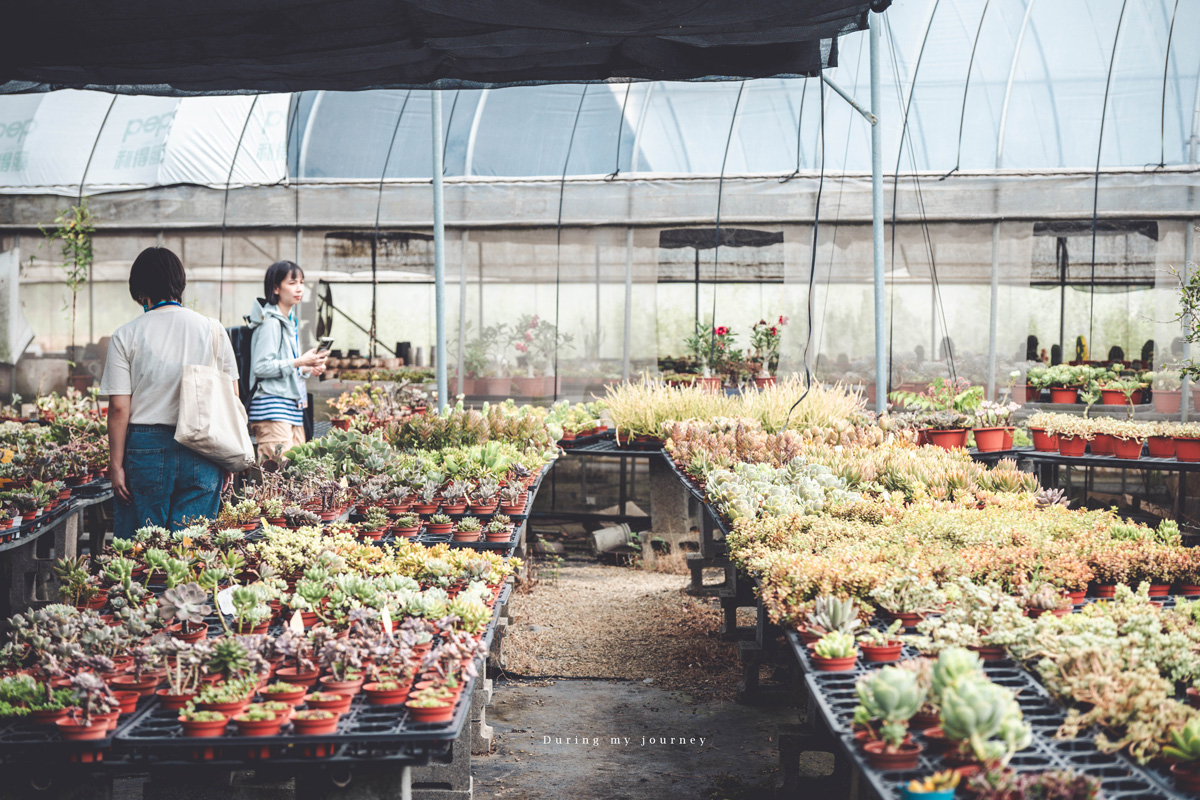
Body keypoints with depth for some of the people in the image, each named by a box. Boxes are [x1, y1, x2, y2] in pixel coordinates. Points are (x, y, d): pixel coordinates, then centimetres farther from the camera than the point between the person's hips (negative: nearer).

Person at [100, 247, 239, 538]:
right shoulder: (212, 330, 3)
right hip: (203, 453, 2)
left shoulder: (126, 336, -3)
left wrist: (116, 465, 0)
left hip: (146, 450, -2)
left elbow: (119, 408, -6)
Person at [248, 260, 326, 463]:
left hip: (293, 406, 9)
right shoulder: (270, 323, -10)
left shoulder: (290, 322, 19)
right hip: (272, 406, -9)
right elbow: (261, 367, -18)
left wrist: (307, 369, 10)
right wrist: (299, 362, -18)